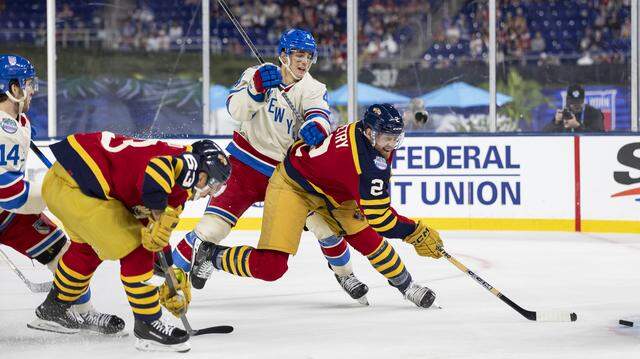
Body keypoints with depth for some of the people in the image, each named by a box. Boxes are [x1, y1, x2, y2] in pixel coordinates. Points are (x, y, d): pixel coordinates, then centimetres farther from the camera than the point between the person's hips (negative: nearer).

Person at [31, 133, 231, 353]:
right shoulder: (188, 162, -9)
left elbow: (156, 237, 25)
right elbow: (158, 168, -34)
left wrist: (168, 284, 25)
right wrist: (160, 214, -29)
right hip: (76, 187, -11)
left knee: (88, 248, 32)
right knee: (133, 250, -8)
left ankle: (53, 308, 52)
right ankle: (148, 327, 0)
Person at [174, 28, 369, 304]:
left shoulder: (314, 89, -2)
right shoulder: (257, 75, -5)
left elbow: (319, 116, -23)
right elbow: (236, 110, -19)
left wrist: (316, 128, -47)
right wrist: (257, 87, -37)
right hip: (246, 164, -2)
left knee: (324, 220, -5)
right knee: (213, 226, -13)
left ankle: (344, 273, 20)